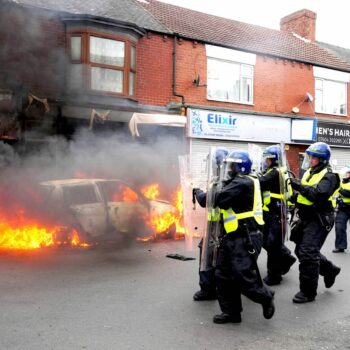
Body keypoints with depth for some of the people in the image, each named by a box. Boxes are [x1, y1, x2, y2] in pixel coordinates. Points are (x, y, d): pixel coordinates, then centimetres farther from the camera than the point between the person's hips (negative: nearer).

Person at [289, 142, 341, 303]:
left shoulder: (329, 176, -12)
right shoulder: (309, 172, 12)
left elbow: (319, 195, -28)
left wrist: (300, 186, -28)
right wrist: (296, 196, 4)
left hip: (319, 220, -9)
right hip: (306, 217, 9)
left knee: (307, 254, -9)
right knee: (301, 251, 17)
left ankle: (308, 292, 4)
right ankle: (330, 270, 37)